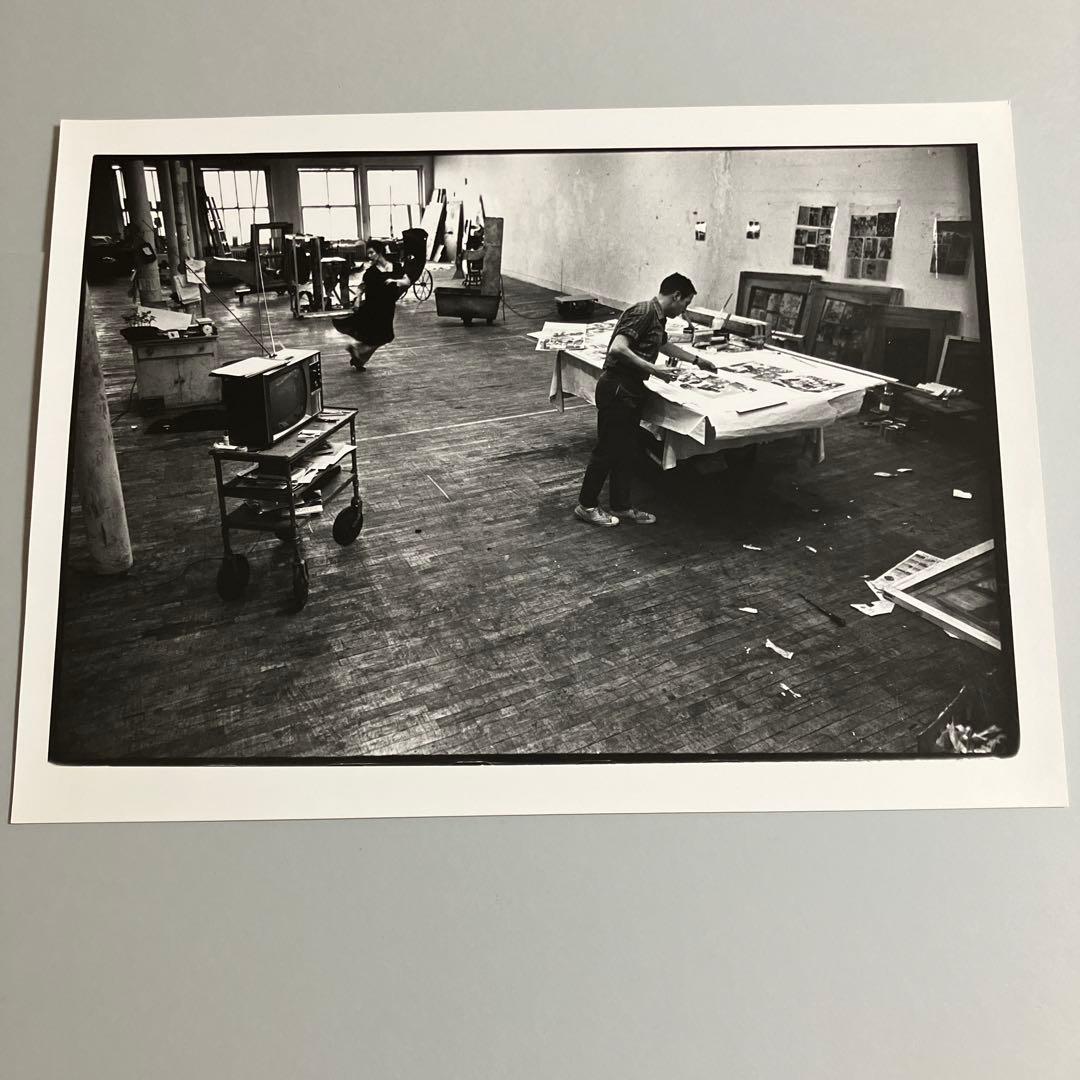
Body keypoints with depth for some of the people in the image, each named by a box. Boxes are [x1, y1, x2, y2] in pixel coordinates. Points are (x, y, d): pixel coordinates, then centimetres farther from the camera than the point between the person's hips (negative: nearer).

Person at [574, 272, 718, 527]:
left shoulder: (657, 318, 13)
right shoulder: (643, 313, -18)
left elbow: (663, 345, 34)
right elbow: (617, 348, -29)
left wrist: (697, 360, 41)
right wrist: (653, 369, -26)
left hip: (631, 391, 10)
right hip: (616, 389, -10)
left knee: (626, 450, 14)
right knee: (608, 449, 1)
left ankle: (621, 506, 24)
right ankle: (586, 505, 14)